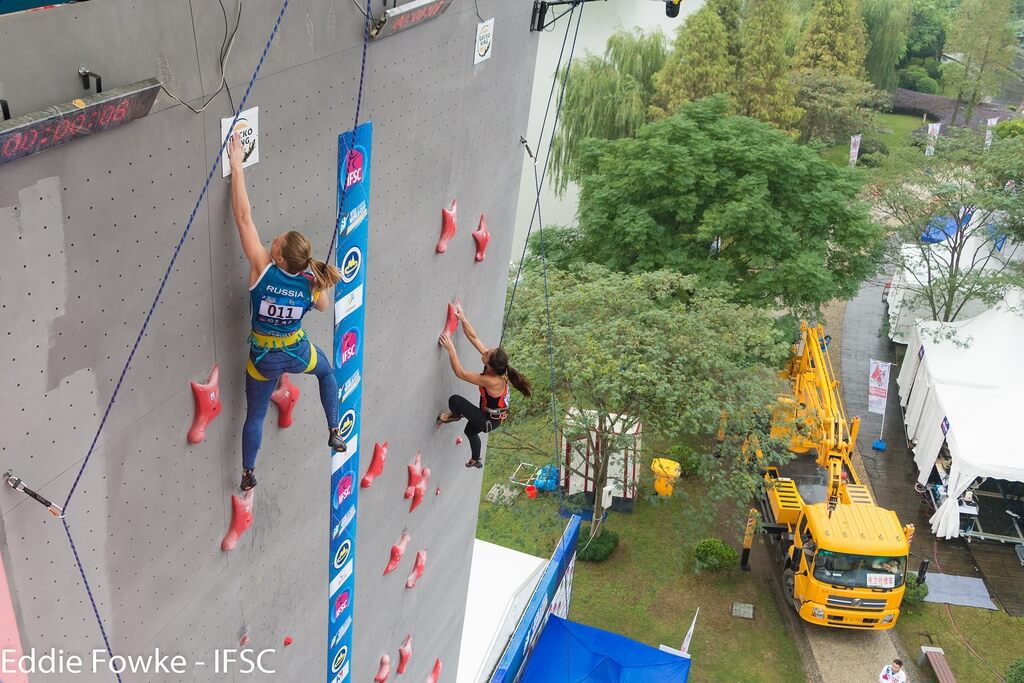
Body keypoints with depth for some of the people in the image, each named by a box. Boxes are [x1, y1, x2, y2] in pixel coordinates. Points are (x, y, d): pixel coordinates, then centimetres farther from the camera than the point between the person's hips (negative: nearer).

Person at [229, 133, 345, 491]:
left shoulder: (263, 270, -30)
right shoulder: (313, 282, -23)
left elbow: (243, 216, -31)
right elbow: (323, 306, 2)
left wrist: (236, 165, -29)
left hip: (263, 357, -1)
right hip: (297, 353, 2)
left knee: (255, 415, 20)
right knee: (327, 372, 36)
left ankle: (248, 475, 36)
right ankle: (335, 433, 43)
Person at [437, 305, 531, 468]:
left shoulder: (492, 381, -39)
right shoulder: (496, 368, -18)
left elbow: (460, 373, -35)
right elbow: (473, 337, -14)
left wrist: (451, 349, -36)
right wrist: (463, 318, -20)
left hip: (489, 420, -8)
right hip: (493, 414, 9)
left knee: (454, 400, -20)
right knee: (470, 430, 35)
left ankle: (455, 415, 15)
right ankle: (475, 460, 57)